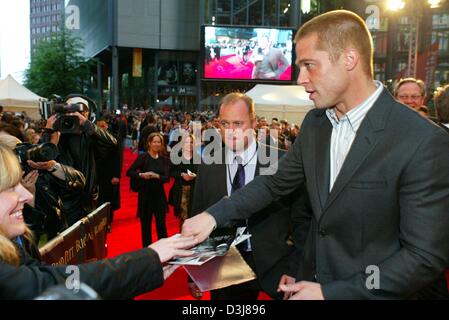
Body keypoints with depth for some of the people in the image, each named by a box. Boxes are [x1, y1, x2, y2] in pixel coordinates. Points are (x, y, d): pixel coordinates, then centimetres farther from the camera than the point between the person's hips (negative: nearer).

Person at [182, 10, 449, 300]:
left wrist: (330, 293, -21)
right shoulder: (314, 122, -3)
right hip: (313, 281, 6)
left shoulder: (425, 143, -23)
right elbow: (275, 182, 6)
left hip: (376, 291, -5)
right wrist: (213, 216, -3)